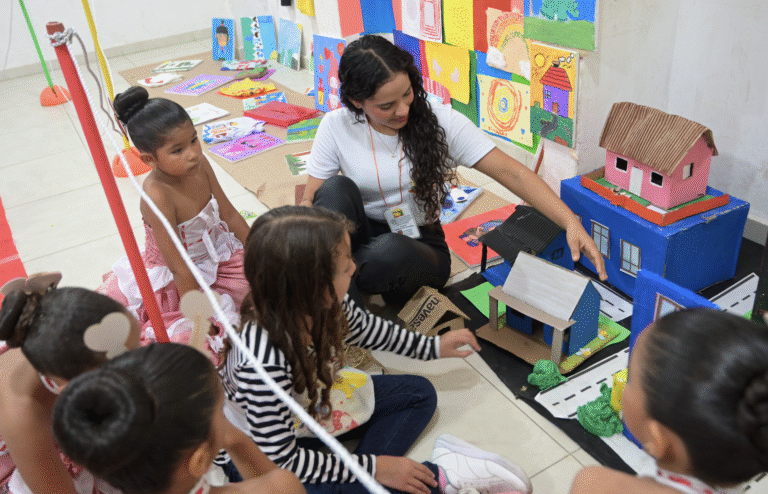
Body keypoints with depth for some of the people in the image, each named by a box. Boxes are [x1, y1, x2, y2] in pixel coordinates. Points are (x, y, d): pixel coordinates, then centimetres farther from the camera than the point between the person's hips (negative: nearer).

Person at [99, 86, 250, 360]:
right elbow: (178, 266, -29)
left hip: (216, 253, 7)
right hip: (177, 278, -7)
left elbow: (229, 214, 0)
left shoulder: (200, 164, -14)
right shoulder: (157, 195, -33)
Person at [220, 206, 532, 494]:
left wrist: (433, 346, 12)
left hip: (319, 401, 8)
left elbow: (367, 329, 4)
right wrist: (373, 468, -24)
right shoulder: (263, 364, -41)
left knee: (419, 393, 10)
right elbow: (282, 460, -29)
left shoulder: (325, 303, -21)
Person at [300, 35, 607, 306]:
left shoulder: (443, 122, -10)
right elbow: (310, 199, -3)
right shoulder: (337, 127, -7)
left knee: (389, 252, -38)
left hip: (417, 246, -1)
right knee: (337, 189, -30)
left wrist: (571, 222, -26)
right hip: (357, 237, 1)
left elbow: (510, 172, -15)